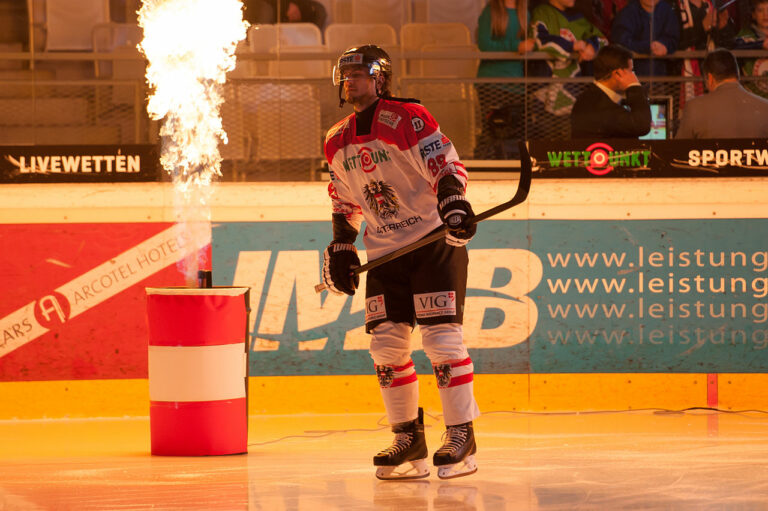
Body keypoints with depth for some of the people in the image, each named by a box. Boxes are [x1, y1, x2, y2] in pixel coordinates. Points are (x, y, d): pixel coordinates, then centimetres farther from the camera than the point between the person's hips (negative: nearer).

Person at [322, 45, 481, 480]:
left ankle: (462, 436, -4)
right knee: (387, 342, 1)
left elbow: (447, 165, -16)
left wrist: (453, 202, -33)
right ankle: (409, 440, 10)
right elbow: (346, 201, 21)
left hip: (435, 240, -7)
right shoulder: (338, 142, 11)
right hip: (384, 251, 7)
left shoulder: (408, 119, -11)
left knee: (441, 337, -11)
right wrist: (341, 247, 12)